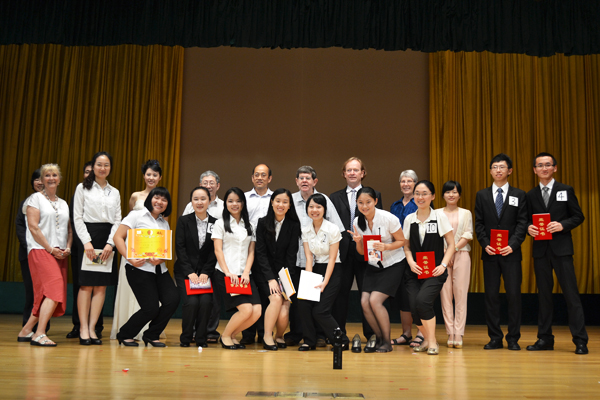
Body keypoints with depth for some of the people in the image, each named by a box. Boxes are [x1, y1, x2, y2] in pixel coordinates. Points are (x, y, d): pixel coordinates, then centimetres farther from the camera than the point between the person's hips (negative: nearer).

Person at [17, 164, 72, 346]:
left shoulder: (63, 204, 20)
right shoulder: (35, 198, 3)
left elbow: (69, 229, 19)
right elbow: (33, 227, -7)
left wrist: (68, 248, 0)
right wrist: (50, 249, -12)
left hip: (60, 254, 6)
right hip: (40, 250, -6)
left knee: (49, 294, 1)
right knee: (54, 290, -20)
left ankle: (26, 331, 11)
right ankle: (39, 334, -20)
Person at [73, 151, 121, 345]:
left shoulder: (115, 193, 14)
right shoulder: (83, 188, 5)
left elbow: (117, 221, 10)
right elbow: (77, 217, -2)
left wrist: (110, 243, -5)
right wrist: (87, 242, -13)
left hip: (108, 239, 4)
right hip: (88, 236, -3)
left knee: (102, 285, 0)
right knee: (86, 284, -6)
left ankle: (92, 328, 4)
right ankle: (83, 329, -2)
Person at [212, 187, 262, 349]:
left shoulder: (249, 226, 17)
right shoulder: (221, 223, 6)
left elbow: (251, 252, 11)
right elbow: (218, 251, 0)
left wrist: (246, 273, -4)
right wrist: (228, 273, -11)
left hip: (244, 275, 4)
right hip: (225, 274, -4)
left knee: (257, 311, -12)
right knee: (246, 309, -20)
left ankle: (233, 334, 13)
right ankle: (225, 335, 6)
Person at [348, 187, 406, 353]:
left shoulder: (388, 218, -17)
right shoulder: (357, 222, -2)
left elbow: (401, 241, -7)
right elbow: (361, 252, 6)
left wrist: (385, 247, -25)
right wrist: (358, 241, -16)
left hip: (393, 264, -5)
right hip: (373, 265, 5)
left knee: (375, 300, -18)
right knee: (364, 302, -10)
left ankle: (387, 341, 2)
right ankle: (378, 337, 14)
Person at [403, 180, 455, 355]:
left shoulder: (440, 216, 0)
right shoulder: (409, 219, 8)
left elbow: (451, 244, 2)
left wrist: (443, 265, -10)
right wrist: (410, 262, -4)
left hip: (435, 271, -3)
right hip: (414, 271, 3)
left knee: (422, 300, -24)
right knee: (414, 306, -10)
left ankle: (432, 342, -6)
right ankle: (426, 338, 18)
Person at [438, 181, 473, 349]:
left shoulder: (466, 213, 11)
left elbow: (468, 235, 2)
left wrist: (454, 250, -9)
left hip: (461, 255, -1)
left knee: (460, 294, -5)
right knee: (445, 294, -2)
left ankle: (459, 334, -2)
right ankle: (450, 334, 2)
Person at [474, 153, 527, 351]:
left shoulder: (519, 195, 7)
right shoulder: (482, 195, 10)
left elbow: (522, 223, 0)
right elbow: (479, 224, 6)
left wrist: (512, 245, -13)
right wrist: (485, 244, -8)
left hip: (511, 253, -1)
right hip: (490, 253, 1)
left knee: (513, 294, -2)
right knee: (491, 295, 4)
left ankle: (513, 338, 8)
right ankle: (495, 338, 11)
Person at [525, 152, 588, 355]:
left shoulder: (566, 190, 5)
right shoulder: (531, 195, 12)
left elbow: (578, 216, 2)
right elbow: (527, 220, 12)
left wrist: (562, 225, -15)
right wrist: (529, 228, -10)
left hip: (561, 248, -3)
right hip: (540, 249, 3)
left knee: (571, 293, -5)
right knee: (544, 294, 7)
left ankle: (580, 340, 0)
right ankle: (545, 339, 14)